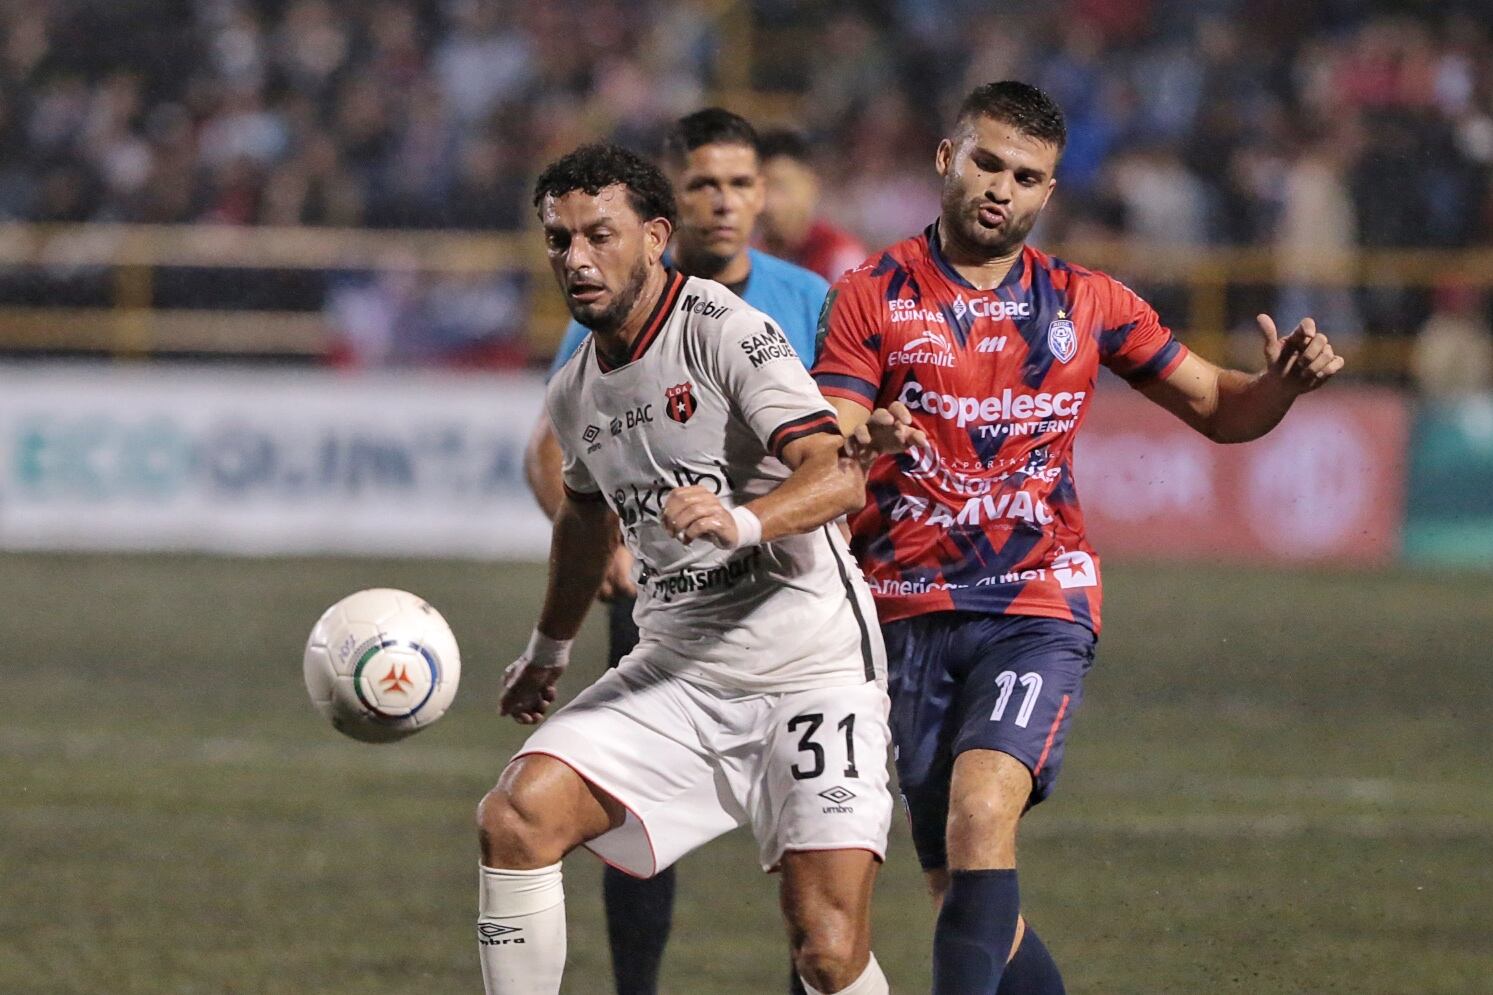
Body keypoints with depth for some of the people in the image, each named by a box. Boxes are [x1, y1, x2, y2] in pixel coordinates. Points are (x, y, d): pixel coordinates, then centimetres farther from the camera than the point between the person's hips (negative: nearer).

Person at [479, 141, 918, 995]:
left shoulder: (725, 331, -13)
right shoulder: (575, 394, 9)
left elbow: (837, 476, -24)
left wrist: (742, 522, -43)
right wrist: (550, 650, 43)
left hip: (811, 673, -6)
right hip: (677, 669, 6)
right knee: (515, 819, -15)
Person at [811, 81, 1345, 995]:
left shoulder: (1088, 304, 8)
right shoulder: (872, 297, 2)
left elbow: (1217, 410, 15)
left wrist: (1283, 384, -7)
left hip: (1039, 610, -1)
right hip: (911, 617, 1)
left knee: (981, 814, -26)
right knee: (957, 889, 3)